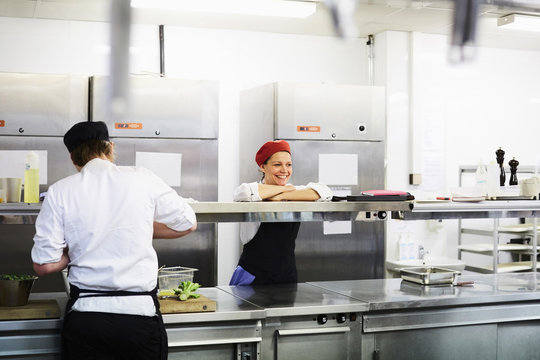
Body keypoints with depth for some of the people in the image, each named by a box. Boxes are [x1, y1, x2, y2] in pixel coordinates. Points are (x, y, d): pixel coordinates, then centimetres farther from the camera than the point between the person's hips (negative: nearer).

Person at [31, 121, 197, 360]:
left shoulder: (60, 192, -2)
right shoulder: (142, 178, -2)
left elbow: (43, 265, -2)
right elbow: (187, 224, 10)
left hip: (84, 317, 1)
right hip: (139, 313, 0)